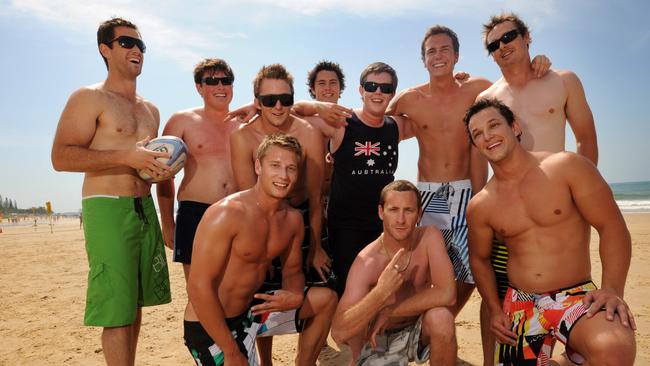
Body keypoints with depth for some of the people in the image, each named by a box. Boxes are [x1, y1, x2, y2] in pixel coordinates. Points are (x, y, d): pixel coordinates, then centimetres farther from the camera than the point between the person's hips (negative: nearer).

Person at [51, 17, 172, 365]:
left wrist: (162, 168, 6)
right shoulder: (89, 98, -2)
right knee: (118, 309, -6)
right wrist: (127, 156, -20)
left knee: (136, 301, 11)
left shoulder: (150, 109, 19)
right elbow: (61, 157, -11)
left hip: (145, 208, 7)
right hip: (108, 209, -7)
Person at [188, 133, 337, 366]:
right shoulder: (226, 214, -24)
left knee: (326, 299, 9)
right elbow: (198, 287, -25)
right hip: (211, 327, -7)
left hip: (253, 309, 7)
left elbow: (292, 270, 11)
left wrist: (296, 297, -15)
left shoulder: (293, 219, -2)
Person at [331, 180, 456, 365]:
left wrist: (388, 312, -25)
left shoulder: (429, 237, -18)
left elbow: (446, 294, -29)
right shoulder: (366, 262, -24)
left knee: (441, 318, -30)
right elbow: (338, 333, -31)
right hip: (379, 339, 0)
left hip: (418, 330, 1)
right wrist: (381, 291, -44)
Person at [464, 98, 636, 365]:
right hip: (520, 305, 3)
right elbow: (479, 259, 14)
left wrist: (612, 290, -18)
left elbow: (612, 227, -7)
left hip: (576, 296, -3)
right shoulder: (479, 207, 1)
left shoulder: (568, 167, -7)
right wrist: (494, 309, 4)